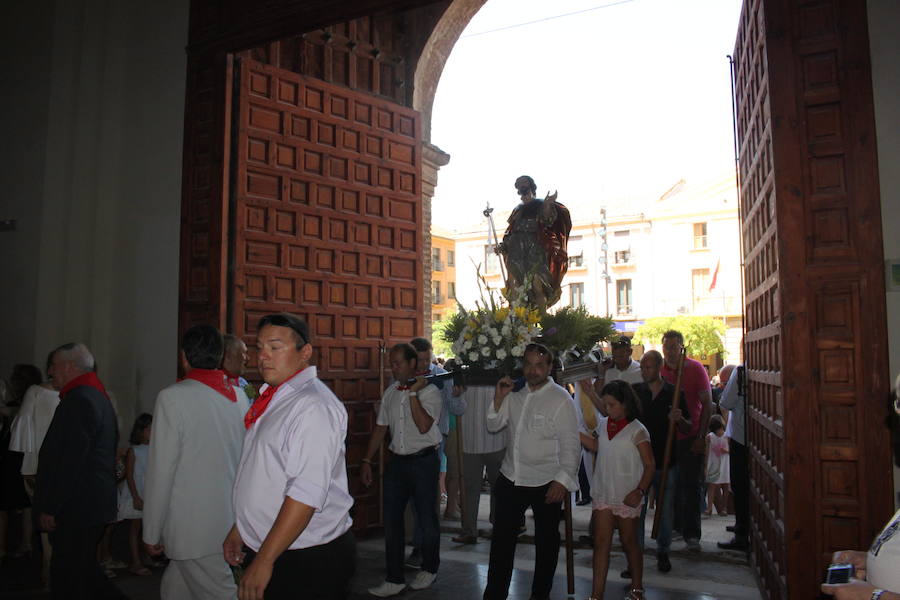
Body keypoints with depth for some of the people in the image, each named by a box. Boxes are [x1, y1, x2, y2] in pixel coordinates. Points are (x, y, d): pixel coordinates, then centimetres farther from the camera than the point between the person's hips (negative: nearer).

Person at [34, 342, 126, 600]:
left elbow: (69, 462, -21)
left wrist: (49, 508, -15)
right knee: (82, 568, 17)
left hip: (76, 508, -10)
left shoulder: (78, 400, -17)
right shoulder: (99, 397, 15)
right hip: (96, 504, 10)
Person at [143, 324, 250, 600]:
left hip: (193, 529, -6)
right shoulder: (238, 396, 4)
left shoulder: (174, 397, -13)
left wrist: (151, 533, -2)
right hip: (232, 523, 6)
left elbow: (160, 471, -12)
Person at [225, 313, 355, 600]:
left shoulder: (313, 405, -20)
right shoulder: (273, 399, 9)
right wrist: (239, 530, 17)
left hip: (307, 560, -8)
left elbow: (306, 492, -26)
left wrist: (264, 560, -23)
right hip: (263, 552, 8)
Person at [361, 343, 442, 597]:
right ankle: (395, 579, 15)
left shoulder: (429, 391, -9)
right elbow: (381, 428, 14)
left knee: (426, 518, 7)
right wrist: (367, 461, 11)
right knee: (391, 520, 5)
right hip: (397, 461, 5)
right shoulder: (390, 392, 9)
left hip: (423, 461, -5)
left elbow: (424, 426, -22)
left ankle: (429, 569, 28)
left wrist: (413, 394, -21)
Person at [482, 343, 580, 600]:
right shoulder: (515, 393, 4)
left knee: (546, 540, 14)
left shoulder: (560, 399, -11)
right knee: (502, 537, 11)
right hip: (510, 478, 4)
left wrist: (562, 480, -16)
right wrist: (499, 398, -9)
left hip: (546, 482, -4)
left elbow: (571, 444, -12)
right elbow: (494, 425, 7)